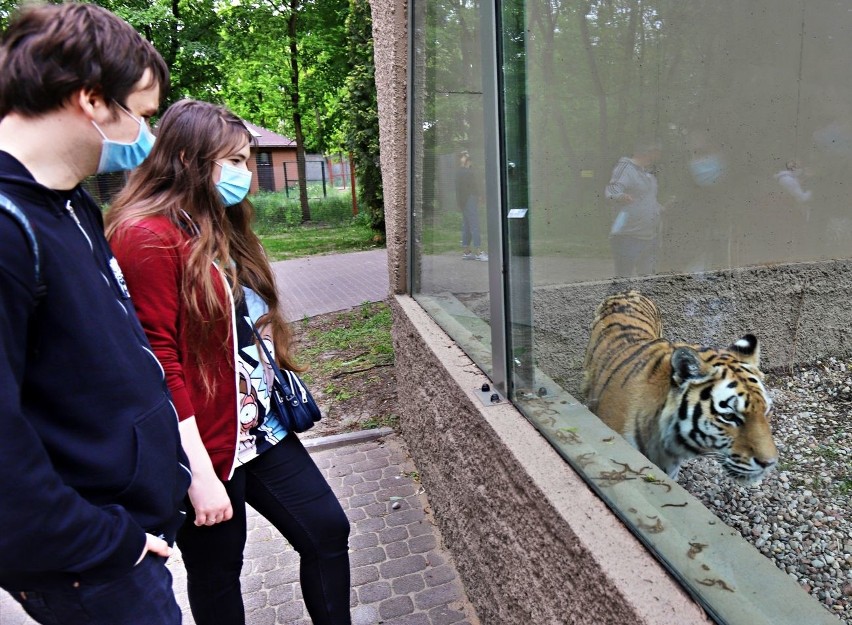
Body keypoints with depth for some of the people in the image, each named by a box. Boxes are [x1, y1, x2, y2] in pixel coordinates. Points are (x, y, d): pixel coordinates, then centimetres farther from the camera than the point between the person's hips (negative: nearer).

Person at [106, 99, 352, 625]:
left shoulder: (220, 227, 11)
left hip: (263, 429, 8)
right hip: (208, 447, -8)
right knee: (217, 574, 14)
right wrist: (200, 475, -20)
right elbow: (158, 364, -21)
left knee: (328, 531, 12)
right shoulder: (147, 236, -16)